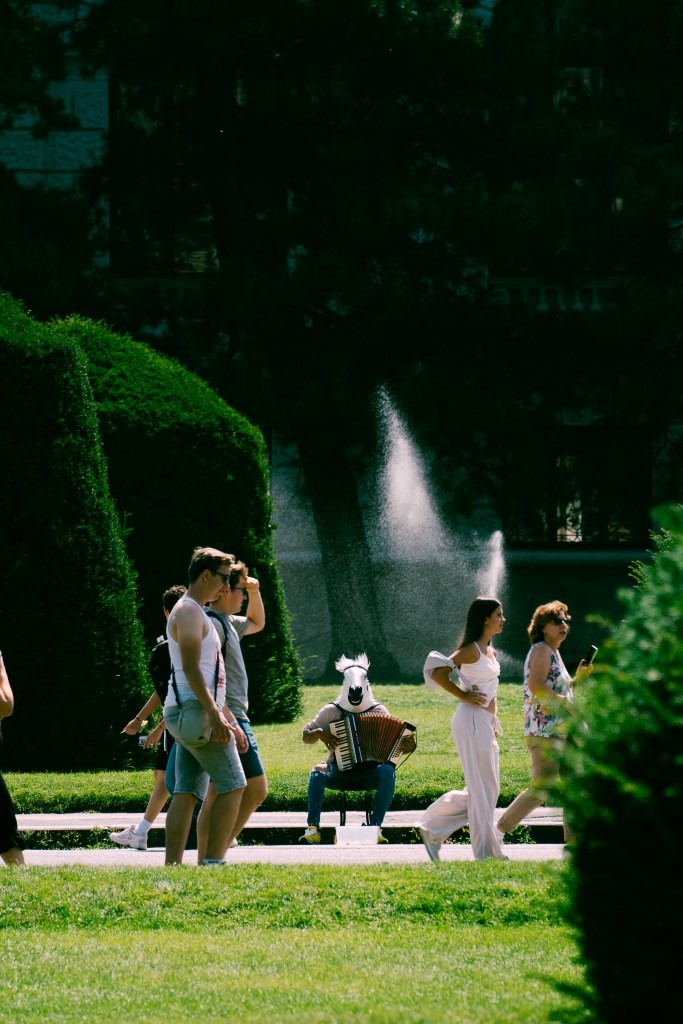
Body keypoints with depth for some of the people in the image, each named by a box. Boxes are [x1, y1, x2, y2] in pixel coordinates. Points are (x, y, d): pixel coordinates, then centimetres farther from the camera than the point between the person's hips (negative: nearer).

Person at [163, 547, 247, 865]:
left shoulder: (195, 613, 24)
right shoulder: (188, 612, -9)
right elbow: (190, 668, -19)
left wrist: (227, 718, 26)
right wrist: (215, 714, -25)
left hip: (187, 716, 10)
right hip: (195, 711, -10)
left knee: (186, 793, 4)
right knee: (232, 785, -10)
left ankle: (172, 865, -1)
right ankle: (213, 862, -13)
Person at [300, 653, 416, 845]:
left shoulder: (379, 711, 6)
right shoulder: (331, 711, 6)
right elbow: (306, 736, 9)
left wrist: (408, 746, -14)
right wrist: (319, 733, -13)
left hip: (370, 773, 0)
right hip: (340, 772, 0)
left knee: (387, 772, -33)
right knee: (318, 773, -32)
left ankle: (375, 827, -29)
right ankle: (312, 829, -30)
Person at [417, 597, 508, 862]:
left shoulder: (490, 652, 15)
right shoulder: (471, 650, -12)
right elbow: (438, 673, -19)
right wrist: (463, 696, -16)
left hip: (486, 724, 10)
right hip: (471, 722, -10)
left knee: (488, 790, 11)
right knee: (483, 790, -6)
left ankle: (433, 829, 18)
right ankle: (486, 852, 0)